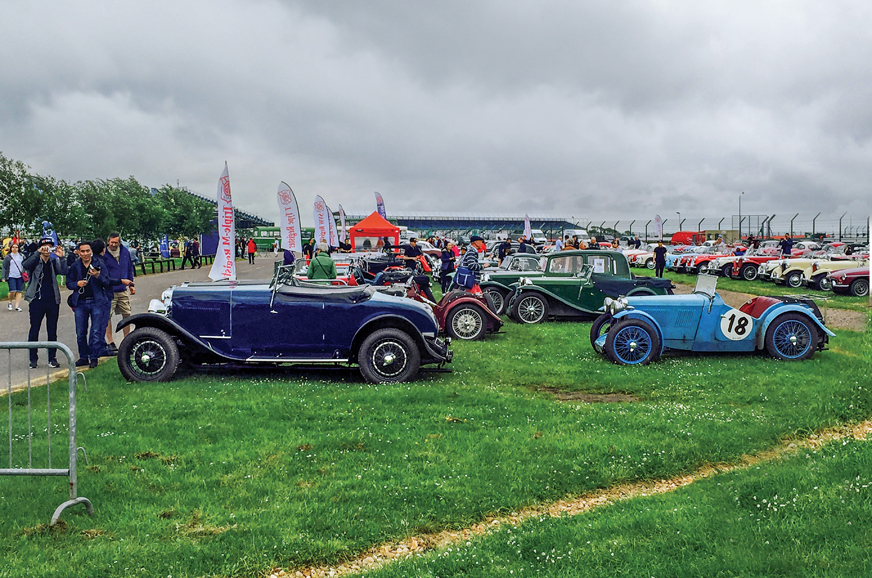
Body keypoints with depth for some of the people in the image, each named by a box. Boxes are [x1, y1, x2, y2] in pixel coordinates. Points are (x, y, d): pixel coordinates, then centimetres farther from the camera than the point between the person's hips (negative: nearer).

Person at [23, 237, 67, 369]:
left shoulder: (54, 262, 8)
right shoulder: (35, 261, 3)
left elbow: (63, 271, -9)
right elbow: (26, 265, -20)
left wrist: (61, 257, -24)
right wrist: (38, 253, -28)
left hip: (53, 300, 2)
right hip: (37, 300, -2)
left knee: (52, 331, 7)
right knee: (34, 330, 1)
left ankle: (52, 358, 15)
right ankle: (33, 359, 9)